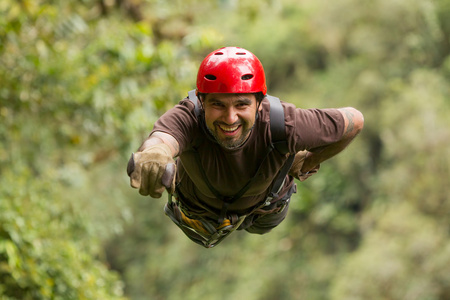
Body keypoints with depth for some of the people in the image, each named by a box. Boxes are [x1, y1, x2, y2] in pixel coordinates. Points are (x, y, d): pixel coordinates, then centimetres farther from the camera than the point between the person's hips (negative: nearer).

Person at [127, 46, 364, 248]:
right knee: (206, 238, 34)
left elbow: (354, 120, -30)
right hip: (199, 204, -1)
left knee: (261, 227, 37)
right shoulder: (188, 118, -50)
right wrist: (153, 153, -101)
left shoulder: (282, 125, -46)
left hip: (262, 202, 1)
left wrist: (311, 161, -15)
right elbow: (161, 138, -75)